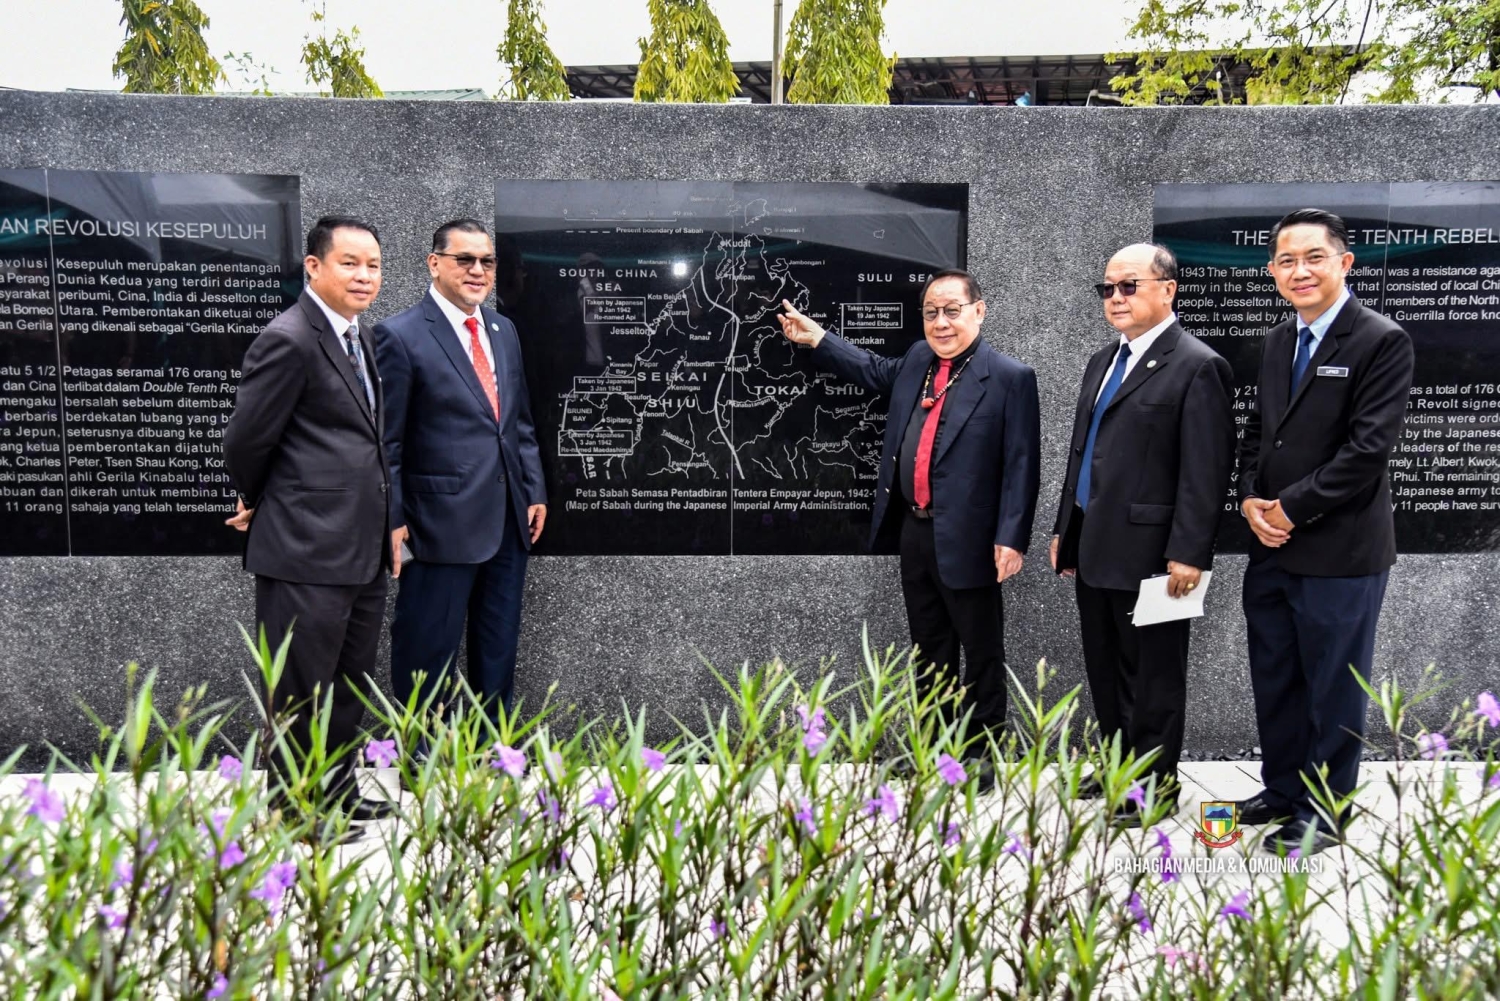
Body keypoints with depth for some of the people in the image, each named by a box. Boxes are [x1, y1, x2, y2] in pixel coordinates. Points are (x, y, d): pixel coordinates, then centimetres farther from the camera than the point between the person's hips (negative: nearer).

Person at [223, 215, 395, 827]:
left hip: (361, 547, 9)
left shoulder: (354, 339, 13)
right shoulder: (289, 340, -15)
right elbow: (245, 440, -12)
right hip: (307, 547, -9)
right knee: (302, 691, 4)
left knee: (349, 685, 19)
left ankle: (337, 793, 34)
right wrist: (261, 502, 4)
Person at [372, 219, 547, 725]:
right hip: (442, 522, -7)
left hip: (508, 520, 7)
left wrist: (534, 491, 12)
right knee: (428, 651, 5)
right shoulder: (400, 335, -8)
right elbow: (386, 441, -9)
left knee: (499, 650, 16)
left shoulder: (503, 330, 13)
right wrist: (392, 520, -12)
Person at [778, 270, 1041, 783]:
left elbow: (1022, 465, -14)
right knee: (929, 649, 18)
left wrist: (1011, 539, -19)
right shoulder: (917, 361, 9)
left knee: (981, 654, 5)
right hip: (914, 532, 7)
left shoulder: (1010, 377, -11)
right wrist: (817, 338, 28)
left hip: (966, 540, -7)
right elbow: (876, 371, 31)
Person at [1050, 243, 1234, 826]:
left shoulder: (1198, 368, -11)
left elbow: (1205, 471, -16)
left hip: (1149, 552, -8)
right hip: (1093, 549, 8)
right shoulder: (1102, 362, 16)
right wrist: (1065, 529, 19)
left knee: (1152, 676, 4)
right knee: (1105, 669, 17)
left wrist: (1189, 553, -20)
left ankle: (1156, 784, 18)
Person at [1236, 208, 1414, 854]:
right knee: (1274, 681, 17)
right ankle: (1283, 791, 34)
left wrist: (1291, 508, -15)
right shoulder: (1278, 341, 12)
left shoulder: (1382, 341, -11)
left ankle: (1324, 813, 21)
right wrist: (1252, 500, -2)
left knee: (1333, 690, 6)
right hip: (1272, 548, 7)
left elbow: (1368, 448, -17)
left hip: (1340, 551, -7)